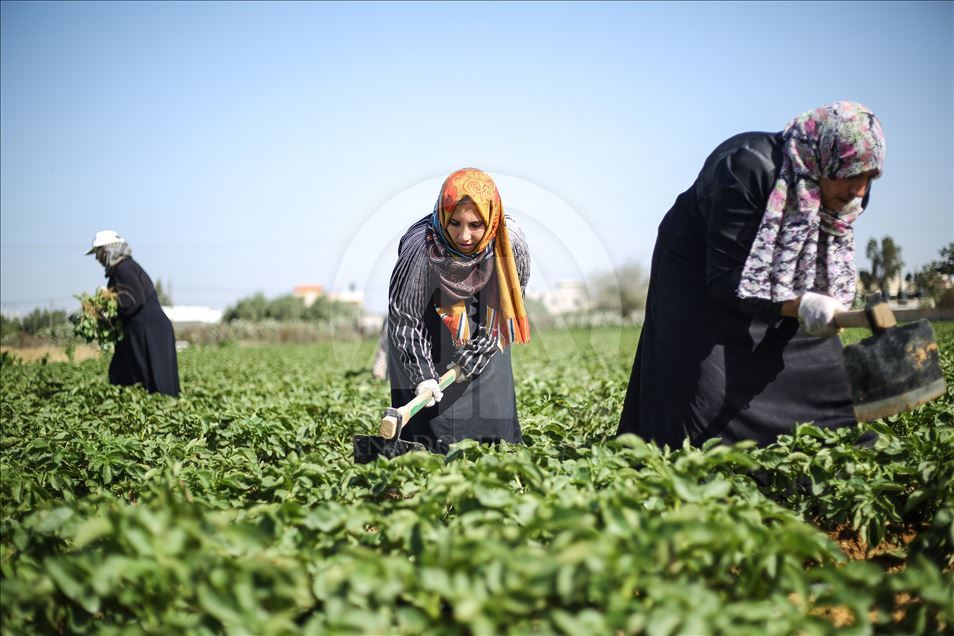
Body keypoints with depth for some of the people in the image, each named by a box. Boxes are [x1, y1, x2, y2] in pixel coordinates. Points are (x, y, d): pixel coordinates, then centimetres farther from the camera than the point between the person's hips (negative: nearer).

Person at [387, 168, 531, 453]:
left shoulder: (511, 242, -25)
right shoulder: (421, 246, -34)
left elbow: (510, 301, -8)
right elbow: (403, 314, -21)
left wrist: (480, 351, -12)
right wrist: (422, 373, -27)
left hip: (481, 330, 3)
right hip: (428, 328, -2)